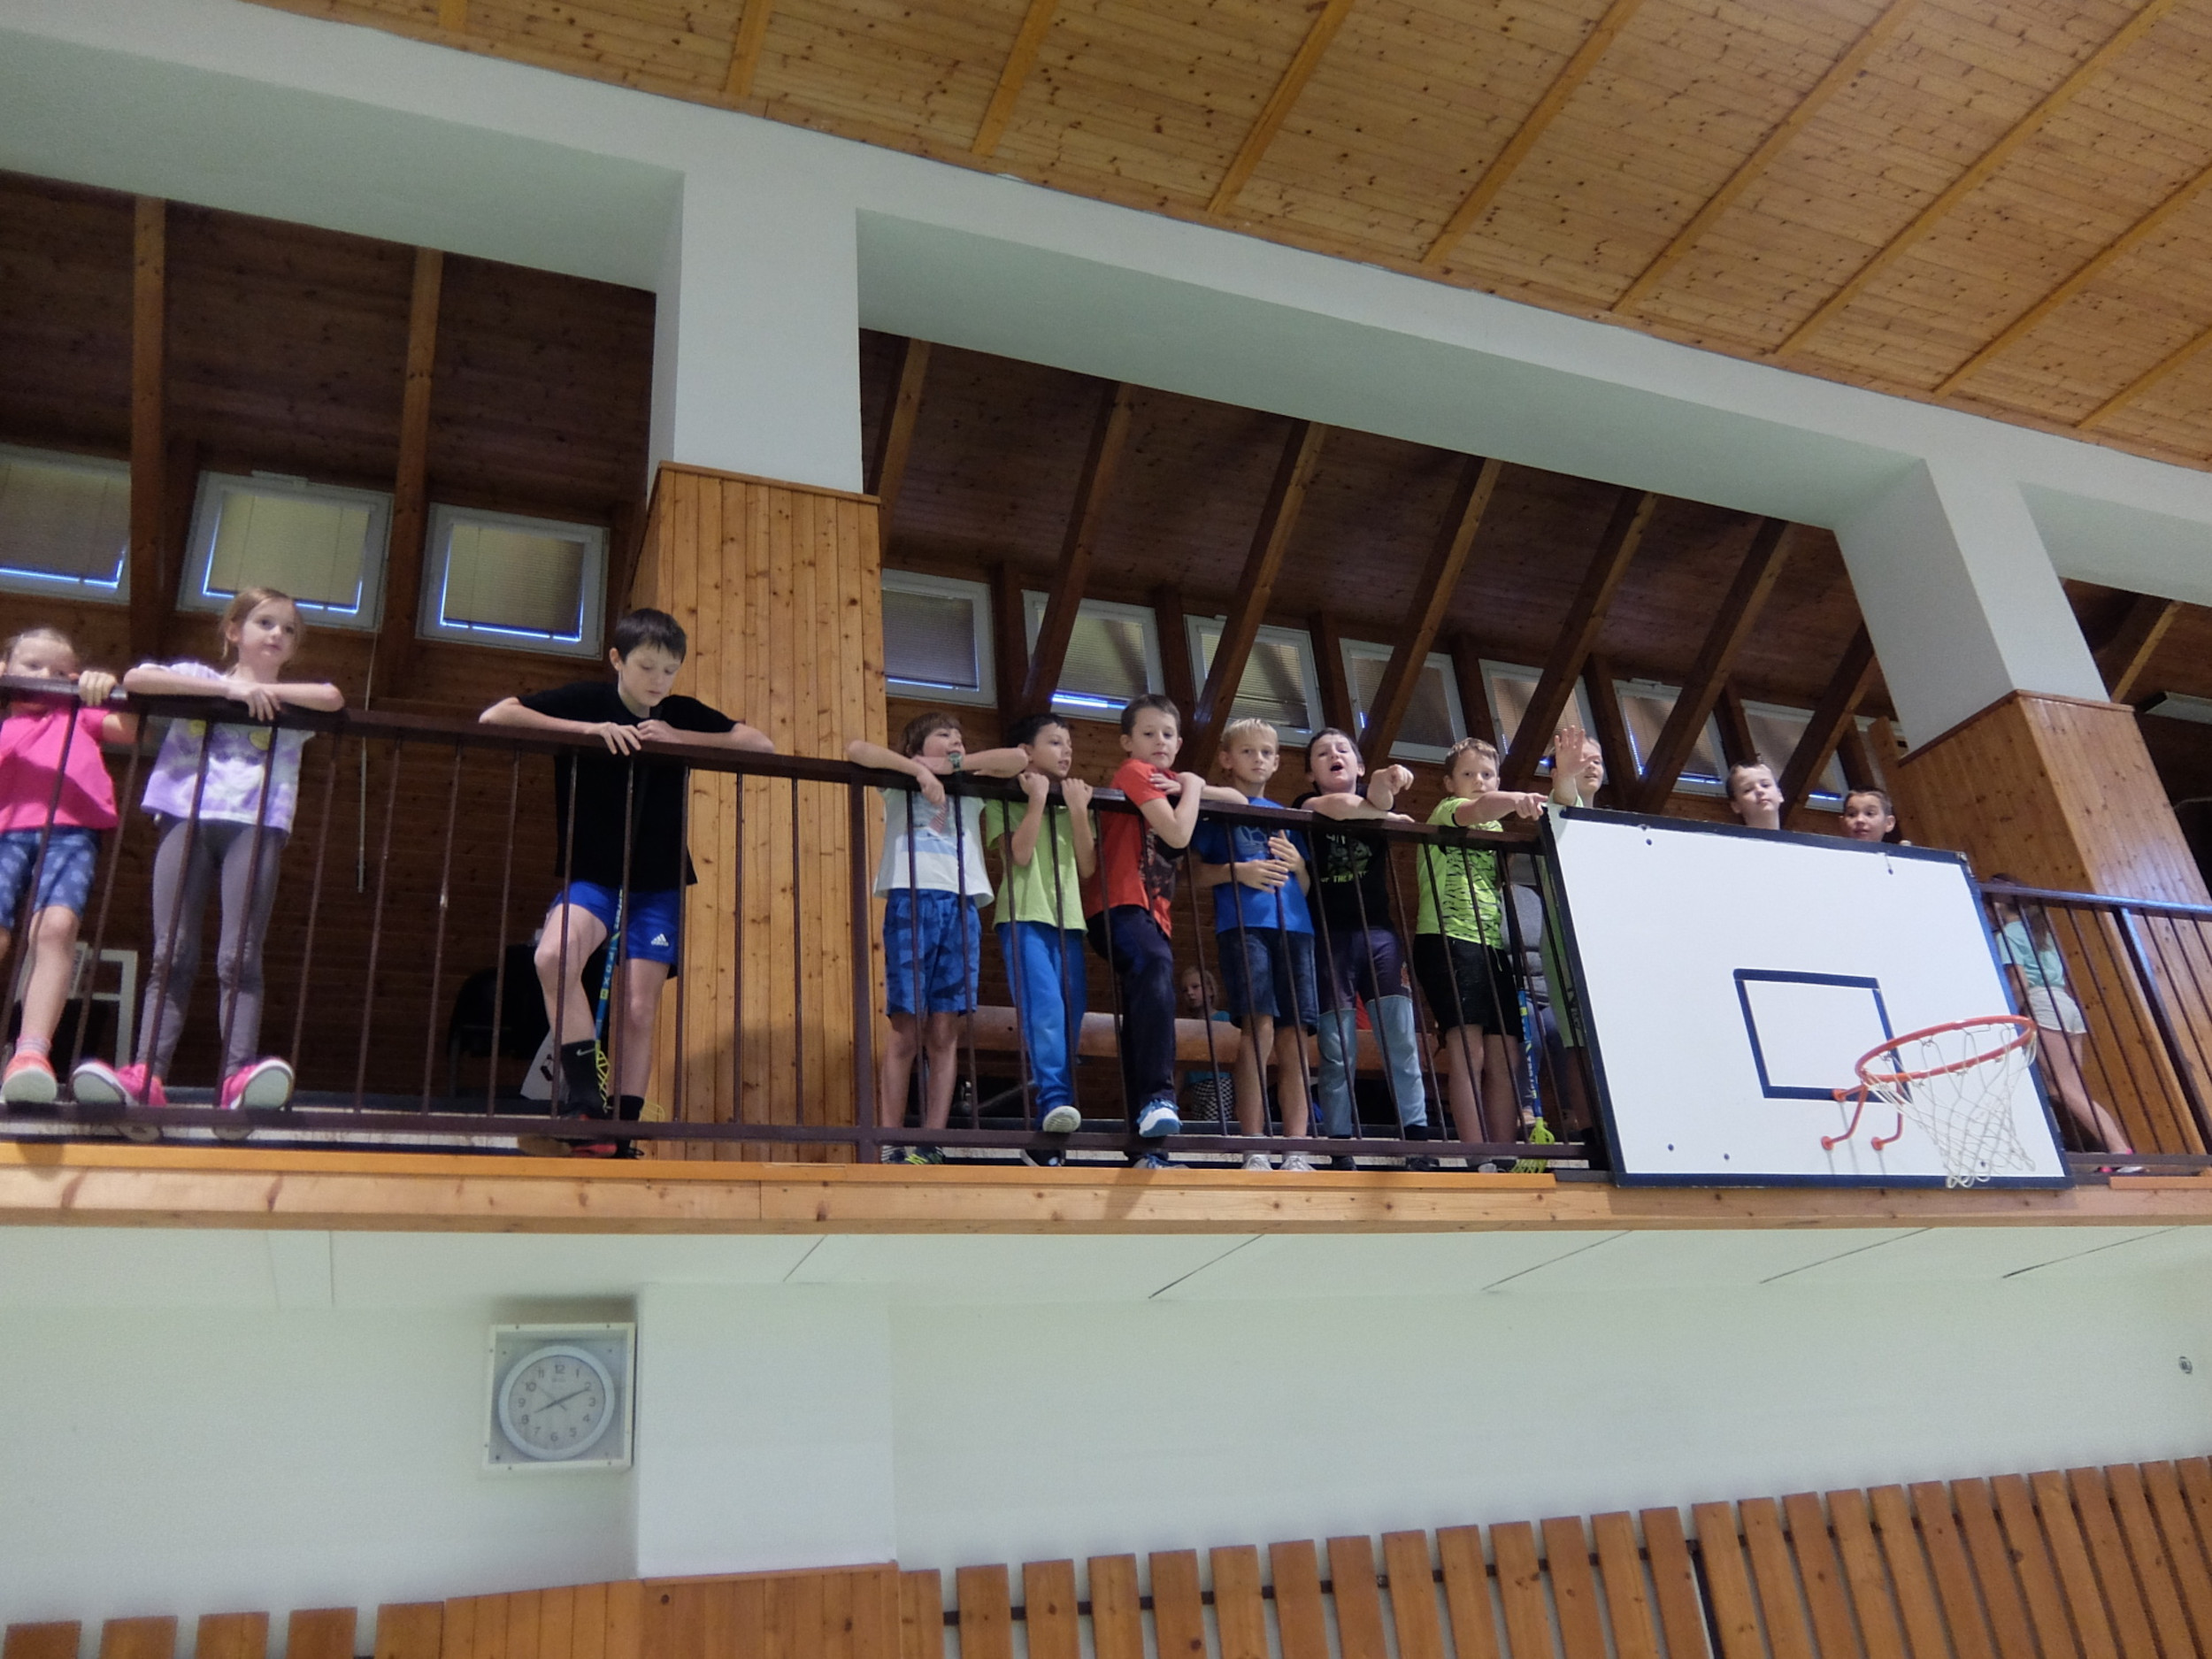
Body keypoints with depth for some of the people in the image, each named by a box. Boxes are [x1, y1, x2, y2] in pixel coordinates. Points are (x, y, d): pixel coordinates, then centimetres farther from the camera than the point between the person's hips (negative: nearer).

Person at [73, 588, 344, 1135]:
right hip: (185, 818, 0)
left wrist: (265, 689, 1)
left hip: (256, 824, 0)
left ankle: (239, 1078, -24)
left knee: (239, 958, -11)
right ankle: (145, 1078, -17)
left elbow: (333, 697, -1)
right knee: (171, 955, -8)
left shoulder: (291, 701, 20)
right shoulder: (198, 677, 19)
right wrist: (230, 688, -4)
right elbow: (136, 678, 0)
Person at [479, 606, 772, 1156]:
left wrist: (679, 737, -15)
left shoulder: (683, 715, 2)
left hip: (658, 884, 2)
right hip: (592, 874, -2)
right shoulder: (587, 700, -6)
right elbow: (494, 716, -14)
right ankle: (585, 1096, -22)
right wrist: (589, 729, -23)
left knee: (638, 1011, -3)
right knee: (554, 956, -30)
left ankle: (619, 1133, 7)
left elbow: (761, 744, -2)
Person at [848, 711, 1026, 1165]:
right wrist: (920, 770, -6)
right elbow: (856, 749, -1)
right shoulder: (900, 784, 17)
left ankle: (930, 1148, -3)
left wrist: (952, 765, 9)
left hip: (962, 907, 3)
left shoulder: (970, 791, 26)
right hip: (912, 901, -3)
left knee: (945, 1033, -3)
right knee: (907, 1030, -9)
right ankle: (891, 1149, -8)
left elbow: (1019, 758, 13)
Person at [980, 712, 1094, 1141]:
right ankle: (1054, 1099, -26)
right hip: (1024, 917, -5)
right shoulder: (1004, 802, 7)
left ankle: (1058, 1101, 3)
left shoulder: (1076, 804, 20)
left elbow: (1088, 866, 6)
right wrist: (1038, 799, -7)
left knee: (1071, 1015, -2)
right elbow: (1019, 855, -11)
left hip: (1068, 919, 5)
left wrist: (1077, 808, 0)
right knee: (1044, 1009, -21)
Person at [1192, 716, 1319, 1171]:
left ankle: (1296, 1152, -3)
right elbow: (1197, 872, 4)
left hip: (1293, 925, 5)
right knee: (1259, 1027, -17)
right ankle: (1253, 1151, -14)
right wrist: (1237, 871, -12)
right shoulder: (1217, 810, 12)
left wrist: (1297, 865, 3)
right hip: (1242, 924, -5)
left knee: (1294, 1037, -3)